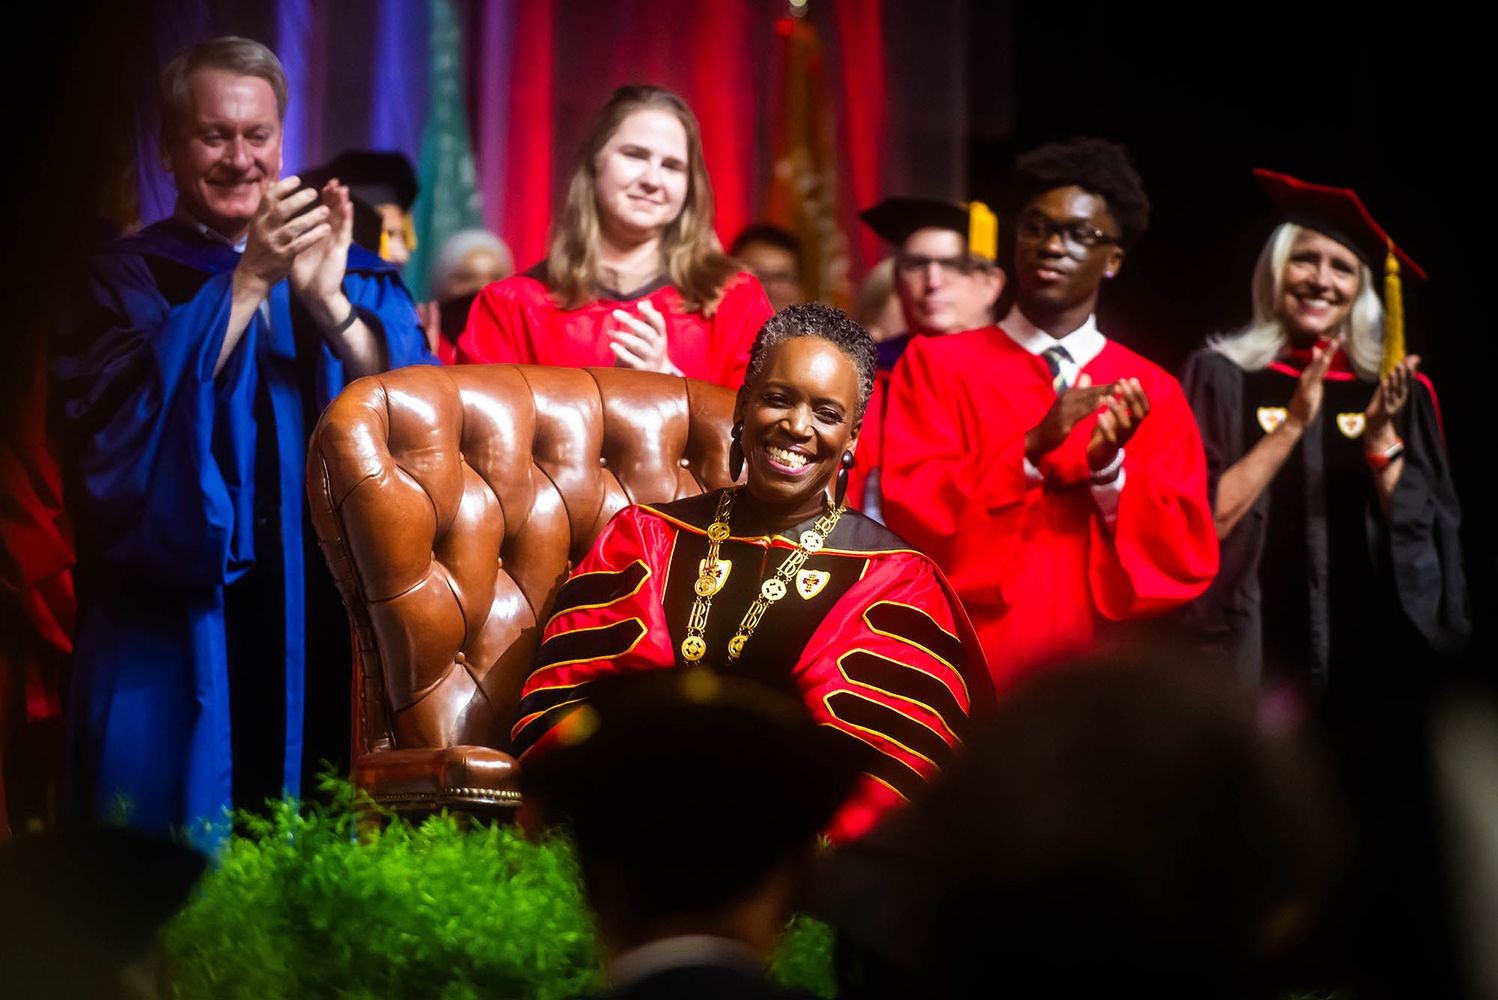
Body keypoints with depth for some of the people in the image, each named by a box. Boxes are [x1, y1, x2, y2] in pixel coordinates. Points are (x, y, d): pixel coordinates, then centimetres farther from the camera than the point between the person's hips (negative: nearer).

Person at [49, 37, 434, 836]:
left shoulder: (353, 275, 12)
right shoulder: (128, 280, 4)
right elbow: (122, 426, -14)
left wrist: (329, 303, -18)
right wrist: (246, 282, -20)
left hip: (329, 642, 3)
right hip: (176, 644, -2)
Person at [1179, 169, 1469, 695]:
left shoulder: (1396, 390, 6)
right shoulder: (1222, 377, -1)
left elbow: (1421, 536, 0)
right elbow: (1204, 522, -10)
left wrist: (1379, 435, -13)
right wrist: (1293, 422, -16)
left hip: (1371, 651, 2)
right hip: (1249, 653, -2)